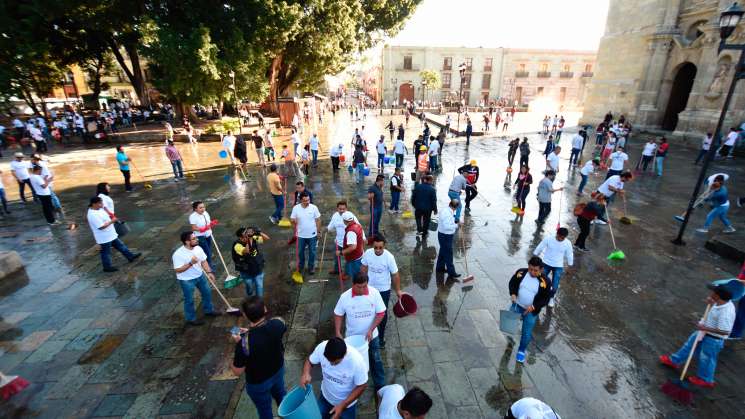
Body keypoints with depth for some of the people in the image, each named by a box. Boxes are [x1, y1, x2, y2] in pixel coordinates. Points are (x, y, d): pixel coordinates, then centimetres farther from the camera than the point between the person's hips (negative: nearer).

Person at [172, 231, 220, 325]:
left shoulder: (198, 248, -10)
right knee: (189, 300, 10)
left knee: (207, 293, 20)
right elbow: (178, 270, -25)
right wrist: (190, 263, -35)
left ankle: (208, 310, 43)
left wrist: (209, 272, -7)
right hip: (186, 280, -6)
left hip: (200, 275, 6)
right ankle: (191, 319, 31)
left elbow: (204, 261, 1)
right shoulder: (178, 254, -27)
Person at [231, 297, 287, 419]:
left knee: (264, 409, 27)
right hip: (278, 369, 4)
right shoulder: (278, 323, -28)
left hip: (258, 382, -4)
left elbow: (237, 372, -23)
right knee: (280, 393, 35)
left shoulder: (244, 342, -40)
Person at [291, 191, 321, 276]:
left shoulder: (314, 207, -13)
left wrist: (318, 231, -2)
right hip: (301, 235, 1)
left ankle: (311, 267, 34)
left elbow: (318, 220, -4)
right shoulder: (296, 208, -12)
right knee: (300, 252, 18)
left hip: (312, 235, -1)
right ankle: (300, 266, 41)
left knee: (312, 252, 14)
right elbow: (293, 220, -4)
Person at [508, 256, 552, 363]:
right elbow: (512, 283, 1)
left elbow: (546, 298, -11)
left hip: (531, 311, -2)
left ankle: (521, 351, 34)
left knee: (526, 333, 7)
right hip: (517, 306, 2)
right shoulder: (521, 272, -15)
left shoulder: (545, 282, -21)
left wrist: (534, 307, -21)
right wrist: (513, 293, -17)